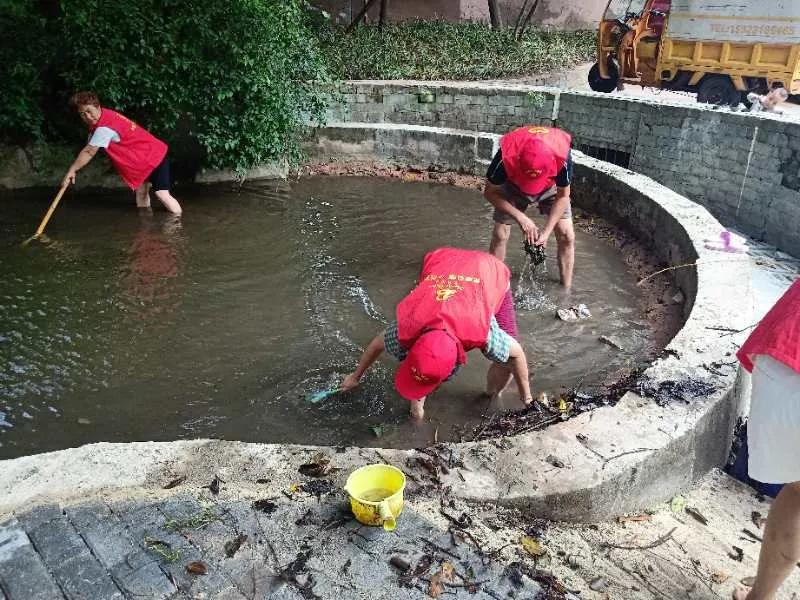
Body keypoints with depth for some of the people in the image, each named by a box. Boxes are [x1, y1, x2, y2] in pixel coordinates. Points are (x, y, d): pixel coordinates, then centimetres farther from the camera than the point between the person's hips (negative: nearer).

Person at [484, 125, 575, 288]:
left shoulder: (562, 156, -39)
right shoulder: (507, 155, -40)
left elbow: (563, 196, -20)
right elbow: (490, 192, -22)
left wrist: (546, 231, -26)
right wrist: (521, 218, -30)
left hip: (551, 189, 0)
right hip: (513, 187, 0)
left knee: (567, 236, -8)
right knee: (499, 235, -10)